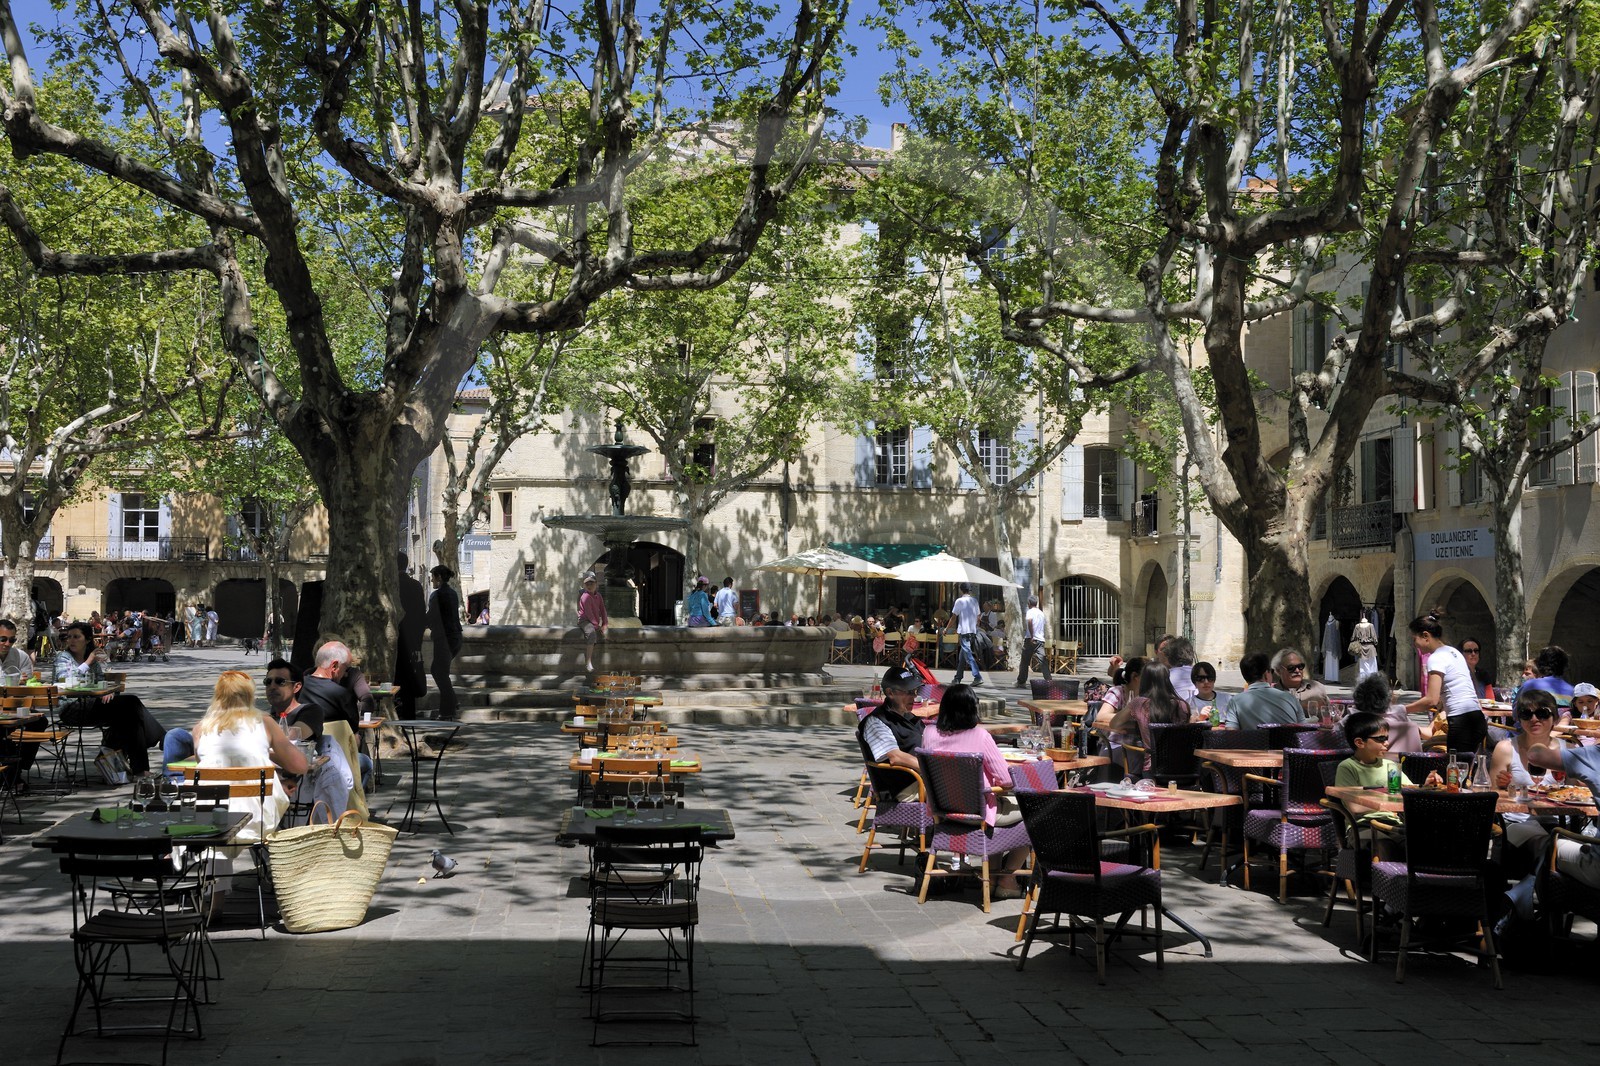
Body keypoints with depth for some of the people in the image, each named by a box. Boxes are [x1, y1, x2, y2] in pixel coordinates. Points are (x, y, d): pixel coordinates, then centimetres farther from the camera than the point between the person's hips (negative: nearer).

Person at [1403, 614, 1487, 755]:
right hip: (1476, 719, 9)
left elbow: (1431, 700, -16)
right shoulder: (1453, 652, 18)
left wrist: (1403, 710, -8)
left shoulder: (1436, 658, -9)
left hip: (1461, 722, -9)